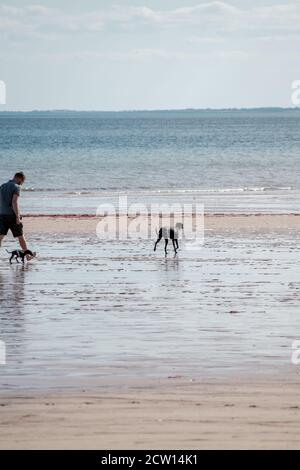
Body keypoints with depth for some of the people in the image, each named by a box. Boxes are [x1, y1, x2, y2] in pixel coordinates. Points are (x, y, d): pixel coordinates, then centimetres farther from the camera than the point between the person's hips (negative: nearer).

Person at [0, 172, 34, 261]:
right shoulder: (16, 187, -10)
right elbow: (14, 202, -21)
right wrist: (18, 217, -22)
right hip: (12, 215, -5)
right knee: (20, 236, 11)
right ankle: (28, 256, 26)